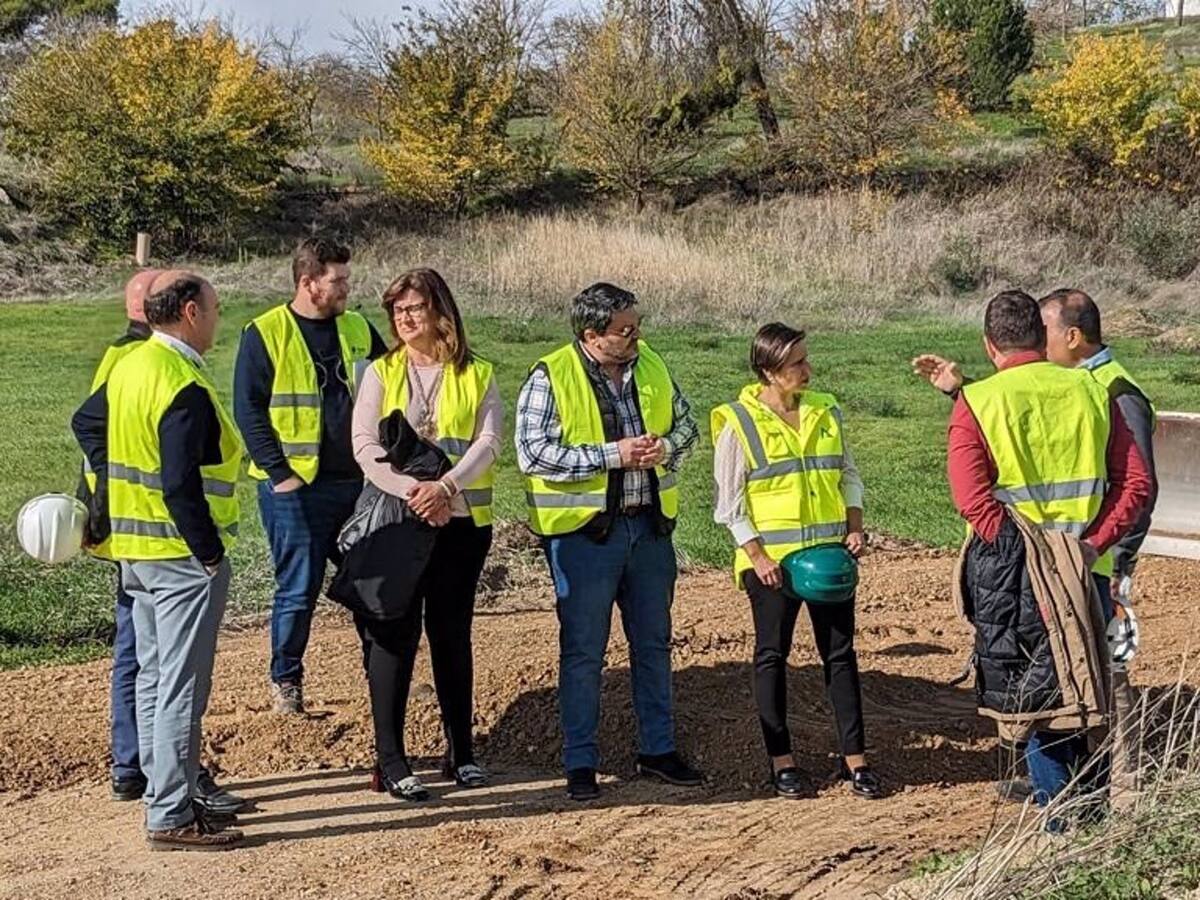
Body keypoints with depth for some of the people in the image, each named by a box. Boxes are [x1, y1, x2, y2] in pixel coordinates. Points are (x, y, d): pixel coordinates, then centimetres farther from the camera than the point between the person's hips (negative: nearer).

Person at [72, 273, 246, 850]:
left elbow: (86, 423, 24)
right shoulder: (185, 388, -21)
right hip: (183, 554, -10)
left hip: (135, 548, 10)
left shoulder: (129, 368, 8)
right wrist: (210, 552, -17)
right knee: (182, 687, -4)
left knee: (153, 676, 16)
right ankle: (172, 819, 0)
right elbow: (180, 484, -25)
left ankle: (163, 797, 26)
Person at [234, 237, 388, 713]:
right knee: (298, 590, 1)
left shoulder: (359, 330, 10)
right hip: (295, 486, -4)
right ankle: (285, 681, 17)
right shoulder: (265, 334, -5)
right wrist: (279, 472, -12)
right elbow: (248, 410, -7)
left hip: (358, 482, 5)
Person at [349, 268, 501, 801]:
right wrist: (410, 490, -22)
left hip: (462, 520, 1)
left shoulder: (477, 376, 6)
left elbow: (488, 442, -7)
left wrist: (446, 487, -23)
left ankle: (461, 752, 19)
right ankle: (389, 760, 1)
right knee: (395, 633, -3)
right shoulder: (381, 373, 4)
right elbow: (366, 447, -7)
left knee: (452, 634, 10)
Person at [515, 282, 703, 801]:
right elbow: (533, 453, -20)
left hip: (649, 525, 5)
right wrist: (613, 455, -21)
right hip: (583, 530, -5)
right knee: (583, 650, 2)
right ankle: (580, 764, 12)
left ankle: (658, 749, 27)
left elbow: (686, 425, 17)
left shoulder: (650, 367, 6)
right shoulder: (550, 378, -12)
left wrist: (665, 448, -7)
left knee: (653, 642, 14)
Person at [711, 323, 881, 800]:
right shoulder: (739, 423, -7)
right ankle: (781, 760, 15)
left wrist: (855, 526, 1)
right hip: (772, 560, -4)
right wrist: (757, 555, -12)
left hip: (829, 554, 4)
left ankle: (854, 758, 12)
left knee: (840, 653, 5)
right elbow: (730, 502, -5)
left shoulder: (826, 411, 7)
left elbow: (849, 475, 15)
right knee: (772, 655, 5)